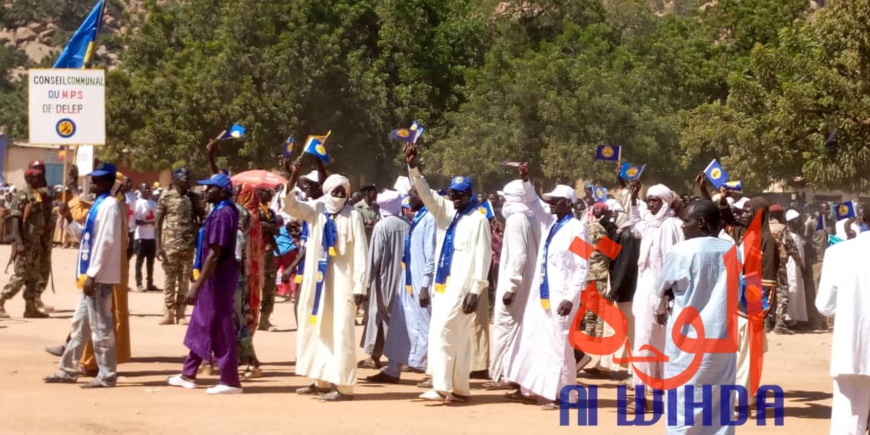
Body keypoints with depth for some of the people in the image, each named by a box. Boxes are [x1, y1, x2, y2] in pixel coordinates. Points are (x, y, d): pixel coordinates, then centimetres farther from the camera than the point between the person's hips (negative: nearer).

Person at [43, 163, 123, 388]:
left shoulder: (109, 205, -14)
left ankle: (106, 375, 3)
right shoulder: (99, 205, 15)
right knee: (80, 323, 15)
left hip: (100, 276, -10)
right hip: (91, 275, 10)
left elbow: (106, 242, -20)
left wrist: (92, 274, -21)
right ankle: (68, 370, 23)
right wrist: (69, 220, 9)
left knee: (100, 325, -4)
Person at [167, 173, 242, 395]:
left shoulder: (222, 214, -21)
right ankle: (188, 375, 26)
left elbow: (214, 254, -25)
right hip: (214, 277, 11)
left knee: (220, 328, -4)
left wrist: (197, 285, -25)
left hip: (218, 277, -11)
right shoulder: (222, 211, 8)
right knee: (200, 325, 17)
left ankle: (230, 381, 2)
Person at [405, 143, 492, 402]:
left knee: (442, 332, -14)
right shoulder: (445, 210, 11)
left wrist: (475, 290, -15)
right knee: (456, 337, 9)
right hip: (442, 283, 7)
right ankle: (459, 389, 13)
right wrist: (413, 168, -13)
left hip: (462, 286, -7)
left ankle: (442, 386, -14)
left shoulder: (478, 219, -7)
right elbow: (427, 194, 3)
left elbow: (483, 256, -10)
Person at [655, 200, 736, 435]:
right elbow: (736, 292, 12)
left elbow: (661, 288, 3)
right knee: (720, 406, 9)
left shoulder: (682, 251, -11)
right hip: (722, 337, 5)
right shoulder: (733, 251, 3)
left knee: (683, 405, 2)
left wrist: (666, 300, 22)